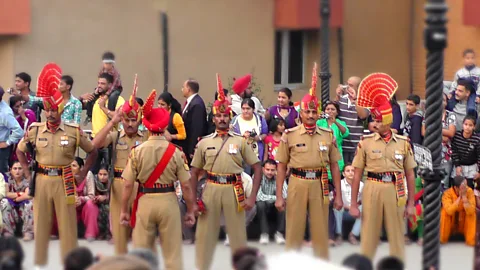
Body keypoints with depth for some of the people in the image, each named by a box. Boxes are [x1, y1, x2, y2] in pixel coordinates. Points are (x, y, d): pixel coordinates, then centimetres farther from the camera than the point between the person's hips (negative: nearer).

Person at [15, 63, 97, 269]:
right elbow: (20, 151, 15)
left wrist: (82, 175, 2)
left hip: (64, 181, -2)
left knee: (68, 224, 1)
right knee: (41, 223, 6)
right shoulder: (35, 130, 1)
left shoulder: (73, 131, -4)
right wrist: (28, 174, 7)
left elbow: (92, 152, 7)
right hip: (42, 181, 2)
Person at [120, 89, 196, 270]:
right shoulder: (175, 152, -5)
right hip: (168, 201, 0)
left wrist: (124, 210, 6)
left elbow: (128, 185, -4)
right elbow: (186, 186, -4)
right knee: (172, 252, 7)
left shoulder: (137, 151, -5)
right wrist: (190, 210, 7)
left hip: (145, 202, 0)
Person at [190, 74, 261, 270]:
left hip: (234, 190, -1)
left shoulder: (240, 141, 3)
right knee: (205, 234, 5)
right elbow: (194, 173, 11)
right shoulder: (204, 143, 6)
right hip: (210, 190, 1)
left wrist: (253, 197, -5)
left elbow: (257, 168, 3)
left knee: (238, 234, 5)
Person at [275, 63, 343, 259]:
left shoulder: (328, 135, 6)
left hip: (320, 185, 1)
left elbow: (334, 166, 9)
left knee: (321, 232, 5)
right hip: (297, 184, -1)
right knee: (294, 231, 3)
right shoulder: (289, 135, 1)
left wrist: (338, 195, 6)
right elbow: (281, 167, 4)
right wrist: (279, 196, -1)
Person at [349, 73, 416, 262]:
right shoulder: (366, 142, 1)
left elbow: (410, 175, 7)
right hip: (372, 190, -1)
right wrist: (353, 204, -2)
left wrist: (411, 203, 4)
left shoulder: (403, 143, 3)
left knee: (397, 237, 6)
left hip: (395, 191, 1)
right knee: (369, 237, 4)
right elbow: (357, 175, 2)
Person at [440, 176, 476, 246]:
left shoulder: (469, 191, -19)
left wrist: (464, 197, -33)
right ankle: (442, 238, -12)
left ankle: (471, 240, -13)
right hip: (450, 225, -1)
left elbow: (470, 211, -29)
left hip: (464, 224, 1)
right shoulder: (447, 193, -22)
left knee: (472, 214, -25)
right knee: (444, 212, -27)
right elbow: (449, 211, -38)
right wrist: (459, 197, -34)